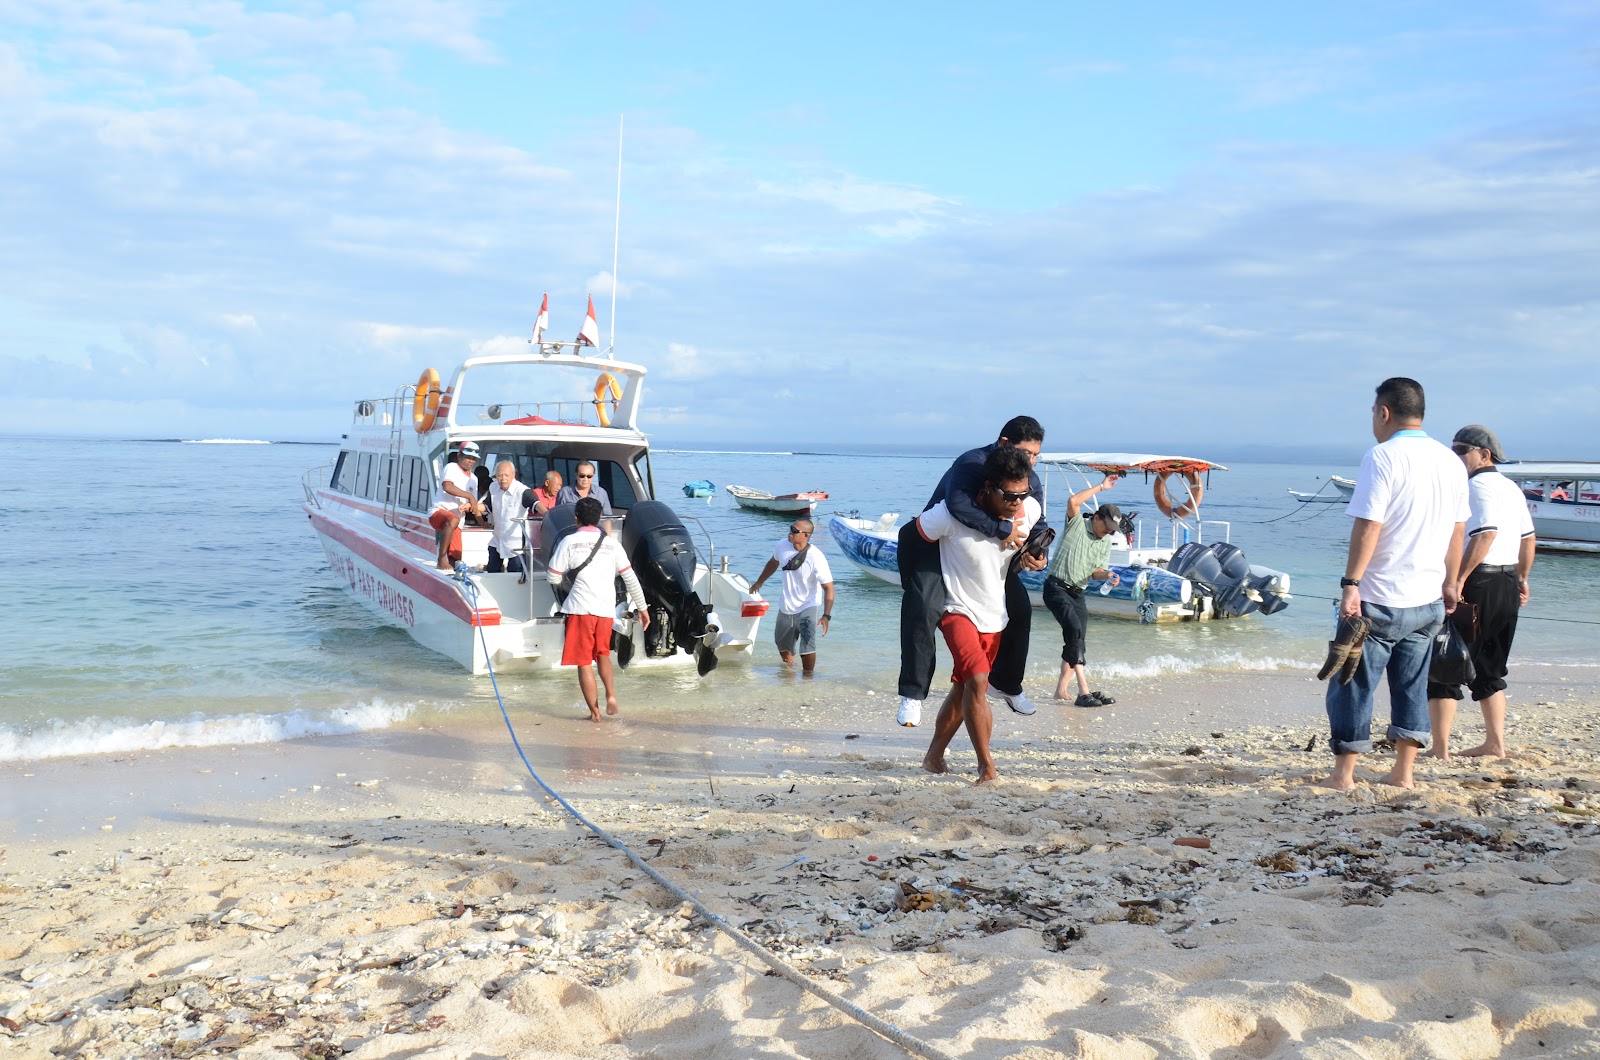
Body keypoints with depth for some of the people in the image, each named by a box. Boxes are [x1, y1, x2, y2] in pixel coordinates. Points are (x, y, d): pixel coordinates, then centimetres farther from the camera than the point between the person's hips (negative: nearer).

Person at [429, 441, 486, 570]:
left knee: (454, 559, -3)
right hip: (439, 512, -8)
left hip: (455, 523, 8)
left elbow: (476, 506, 30)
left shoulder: (473, 479, 20)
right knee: (453, 520, -41)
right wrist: (470, 496, -20)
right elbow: (447, 487, -23)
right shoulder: (451, 468, -2)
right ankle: (442, 559, -39)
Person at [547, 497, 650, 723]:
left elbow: (554, 578, 0)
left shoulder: (569, 542, -1)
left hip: (581, 609, -4)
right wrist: (642, 607, 18)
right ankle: (611, 694, 5)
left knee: (584, 662, 5)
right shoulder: (611, 543, 9)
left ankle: (594, 712, 6)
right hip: (607, 609, 4)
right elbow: (630, 578, 9)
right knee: (603, 653, 25)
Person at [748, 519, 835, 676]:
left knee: (807, 644, -24)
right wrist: (759, 582, 24)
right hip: (786, 606, 6)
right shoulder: (783, 545, -11)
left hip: (808, 607, -6)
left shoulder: (816, 558, -26)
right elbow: (773, 563, 12)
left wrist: (826, 616, -34)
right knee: (782, 643, 23)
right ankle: (789, 666, 51)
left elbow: (828, 587, -25)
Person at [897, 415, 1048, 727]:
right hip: (937, 546, -7)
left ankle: (1007, 684, 25)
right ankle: (912, 695, -19)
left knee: (1019, 608, 3)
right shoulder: (972, 464, -31)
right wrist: (1001, 529, -48)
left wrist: (1036, 557, -26)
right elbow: (957, 503, -50)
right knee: (923, 610, -26)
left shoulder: (1032, 484, -7)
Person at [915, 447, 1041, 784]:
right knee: (977, 680, -24)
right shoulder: (952, 514, -27)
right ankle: (986, 767, -18)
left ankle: (934, 756, 31)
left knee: (964, 690, 14)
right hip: (958, 609, -5)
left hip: (994, 615, 6)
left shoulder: (1030, 510, -12)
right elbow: (915, 535, -8)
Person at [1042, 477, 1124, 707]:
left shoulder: (1106, 542, 15)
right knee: (1074, 629, -24)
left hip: (1077, 593, 8)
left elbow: (1095, 572, 13)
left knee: (1078, 641, 3)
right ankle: (1084, 690, -27)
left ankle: (1062, 688, 11)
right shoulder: (1077, 524, -3)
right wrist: (1101, 487, -15)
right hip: (1056, 588, -8)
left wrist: (1107, 575, -11)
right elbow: (1073, 501, -22)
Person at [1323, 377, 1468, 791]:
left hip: (1380, 598, -6)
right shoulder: (1451, 461, 8)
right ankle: (1404, 774, 18)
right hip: (1428, 600, 7)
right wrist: (1450, 583, 22)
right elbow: (1458, 529, 14)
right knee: (1412, 686, 15)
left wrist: (1351, 583, -19)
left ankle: (1343, 775, 6)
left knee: (1354, 686, 3)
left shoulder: (1383, 456, -13)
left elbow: (1368, 525, -19)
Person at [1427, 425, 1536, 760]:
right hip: (1507, 586, 9)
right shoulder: (1511, 487, 16)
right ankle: (1495, 744, 21)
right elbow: (1528, 537, 20)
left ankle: (1440, 749, -7)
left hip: (1478, 584, -9)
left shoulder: (1478, 485, -12)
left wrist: (1457, 580, -27)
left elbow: (1485, 535, -24)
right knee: (1489, 670, 18)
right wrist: (1522, 579, 28)